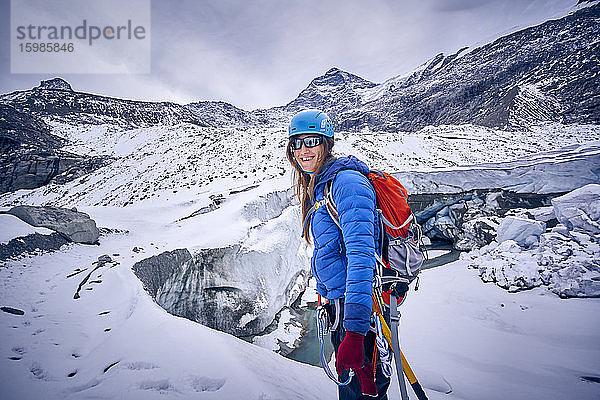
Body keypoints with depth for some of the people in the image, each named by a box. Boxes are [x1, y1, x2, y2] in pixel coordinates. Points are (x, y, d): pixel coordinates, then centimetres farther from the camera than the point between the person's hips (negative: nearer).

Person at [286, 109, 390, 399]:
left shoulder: (346, 182, -16)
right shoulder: (318, 188, 15)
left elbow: (361, 253, -27)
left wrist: (354, 332, -33)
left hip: (359, 307, -10)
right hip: (340, 303, 10)